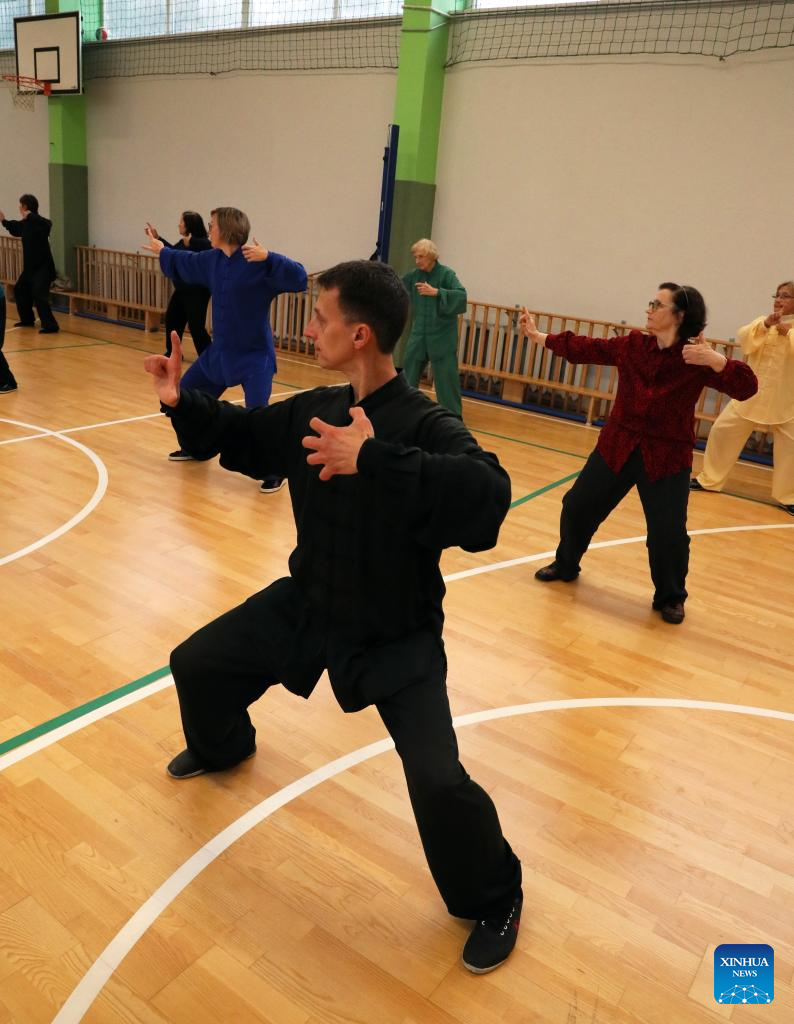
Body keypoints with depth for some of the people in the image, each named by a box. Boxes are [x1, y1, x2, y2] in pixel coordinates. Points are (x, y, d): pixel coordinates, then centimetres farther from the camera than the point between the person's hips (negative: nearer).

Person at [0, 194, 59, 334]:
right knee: (19, 289, 20)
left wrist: (29, 216, -38)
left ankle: (50, 325, -19)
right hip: (30, 266, 10)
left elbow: (47, 225, -40)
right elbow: (15, 229, 31)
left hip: (43, 266, -10)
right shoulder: (26, 223, 10)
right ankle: (27, 319, 32)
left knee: (39, 294, -20)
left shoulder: (39, 222, -15)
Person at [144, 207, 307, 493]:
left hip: (254, 355, -8)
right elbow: (185, 263, 26)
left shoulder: (257, 263, -19)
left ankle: (275, 471, -3)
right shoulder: (212, 259, 5)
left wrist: (268, 257, -39)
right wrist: (161, 250, 40)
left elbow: (299, 280, -29)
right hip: (220, 351, 9)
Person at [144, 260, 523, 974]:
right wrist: (183, 403, -3)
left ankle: (493, 901, 15)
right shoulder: (314, 411, -4)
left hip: (396, 634, -7)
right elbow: (244, 438, 13)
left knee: (438, 780, -18)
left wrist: (375, 460, -47)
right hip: (306, 603, 7)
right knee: (195, 665, 19)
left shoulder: (426, 425, -26)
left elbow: (488, 493, -45)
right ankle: (222, 747, 55)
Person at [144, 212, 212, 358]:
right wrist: (157, 237, 26)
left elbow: (211, 247, -39)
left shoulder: (201, 242, -18)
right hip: (181, 290, 10)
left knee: (196, 327, -9)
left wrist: (190, 241, -46)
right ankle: (173, 353, 33)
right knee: (171, 319, 18)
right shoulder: (183, 242, 8)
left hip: (197, 293, -10)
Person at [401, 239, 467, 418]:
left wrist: (437, 292, -29)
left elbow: (461, 296, -22)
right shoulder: (415, 275, 6)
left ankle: (453, 415, 8)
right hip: (419, 334, 5)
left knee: (446, 375, -3)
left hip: (442, 336, -5)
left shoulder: (446, 274, -10)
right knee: (409, 372, 11)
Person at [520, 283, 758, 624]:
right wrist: (538, 335, 12)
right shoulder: (632, 346, 0)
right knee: (578, 506, 10)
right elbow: (586, 349, 9)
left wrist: (712, 359, -34)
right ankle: (566, 565, 36)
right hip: (618, 446, 4)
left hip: (666, 458, -4)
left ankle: (670, 598, 21)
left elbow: (746, 386, -18)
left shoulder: (696, 361, -11)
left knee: (668, 534, -5)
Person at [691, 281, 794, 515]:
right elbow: (744, 338, -13)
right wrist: (765, 324, -27)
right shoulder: (763, 322, 7)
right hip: (750, 396, 3)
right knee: (722, 432, 2)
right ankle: (709, 479, 19)